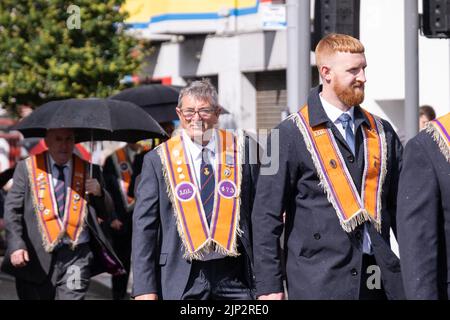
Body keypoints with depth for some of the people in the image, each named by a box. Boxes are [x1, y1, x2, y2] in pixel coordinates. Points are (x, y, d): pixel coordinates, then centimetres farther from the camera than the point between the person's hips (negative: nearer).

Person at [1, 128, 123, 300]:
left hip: (76, 256, 0)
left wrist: (99, 193, -8)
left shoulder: (88, 170, 10)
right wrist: (16, 245, -12)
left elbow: (106, 212, 14)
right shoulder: (27, 168, 7)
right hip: (37, 257, 0)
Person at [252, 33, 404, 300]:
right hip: (318, 284, -4)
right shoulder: (290, 135, -2)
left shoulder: (382, 133, 13)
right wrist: (269, 286, -7)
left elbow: (400, 207, 16)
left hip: (381, 282, 4)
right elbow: (267, 216, -3)